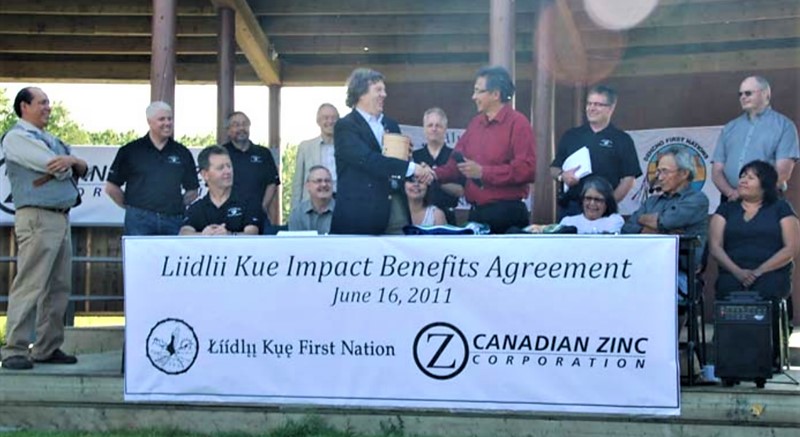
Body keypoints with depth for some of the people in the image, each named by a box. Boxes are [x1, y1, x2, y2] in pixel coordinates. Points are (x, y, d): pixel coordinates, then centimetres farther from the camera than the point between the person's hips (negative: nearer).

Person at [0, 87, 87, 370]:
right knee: (29, 286, -10)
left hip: (62, 218, 9)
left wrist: (71, 162, -5)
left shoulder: (52, 141, 23)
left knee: (59, 288, 8)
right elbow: (59, 167, -15)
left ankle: (47, 348, 14)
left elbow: (81, 168, 16)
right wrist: (68, 163, 7)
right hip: (37, 218, -9)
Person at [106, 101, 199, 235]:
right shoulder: (130, 151, 6)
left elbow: (192, 190, 18)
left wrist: (178, 206, 6)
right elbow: (111, 187, 7)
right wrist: (131, 206, 6)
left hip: (173, 221, 2)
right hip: (139, 221, -2)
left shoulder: (182, 153, 12)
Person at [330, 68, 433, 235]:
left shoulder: (391, 125, 18)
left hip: (397, 208, 6)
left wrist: (406, 156, -2)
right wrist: (411, 167, -22)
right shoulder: (345, 126, -4)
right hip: (361, 212, -6)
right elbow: (367, 160, -18)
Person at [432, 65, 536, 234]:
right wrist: (436, 174, -4)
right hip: (476, 213, 6)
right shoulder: (475, 123, 14)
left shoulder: (518, 123, -7)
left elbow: (526, 170, -17)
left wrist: (483, 172, -16)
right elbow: (457, 162, 16)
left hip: (507, 214, -6)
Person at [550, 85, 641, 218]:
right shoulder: (570, 136, 14)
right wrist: (562, 175, -8)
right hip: (569, 207, 3)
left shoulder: (622, 140, 5)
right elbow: (554, 168, 16)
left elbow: (628, 179, 0)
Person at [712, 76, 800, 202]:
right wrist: (731, 193, -9)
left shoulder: (784, 126, 5)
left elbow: (783, 172, -6)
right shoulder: (729, 128, 18)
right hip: (731, 201, 4)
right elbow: (717, 170, 11)